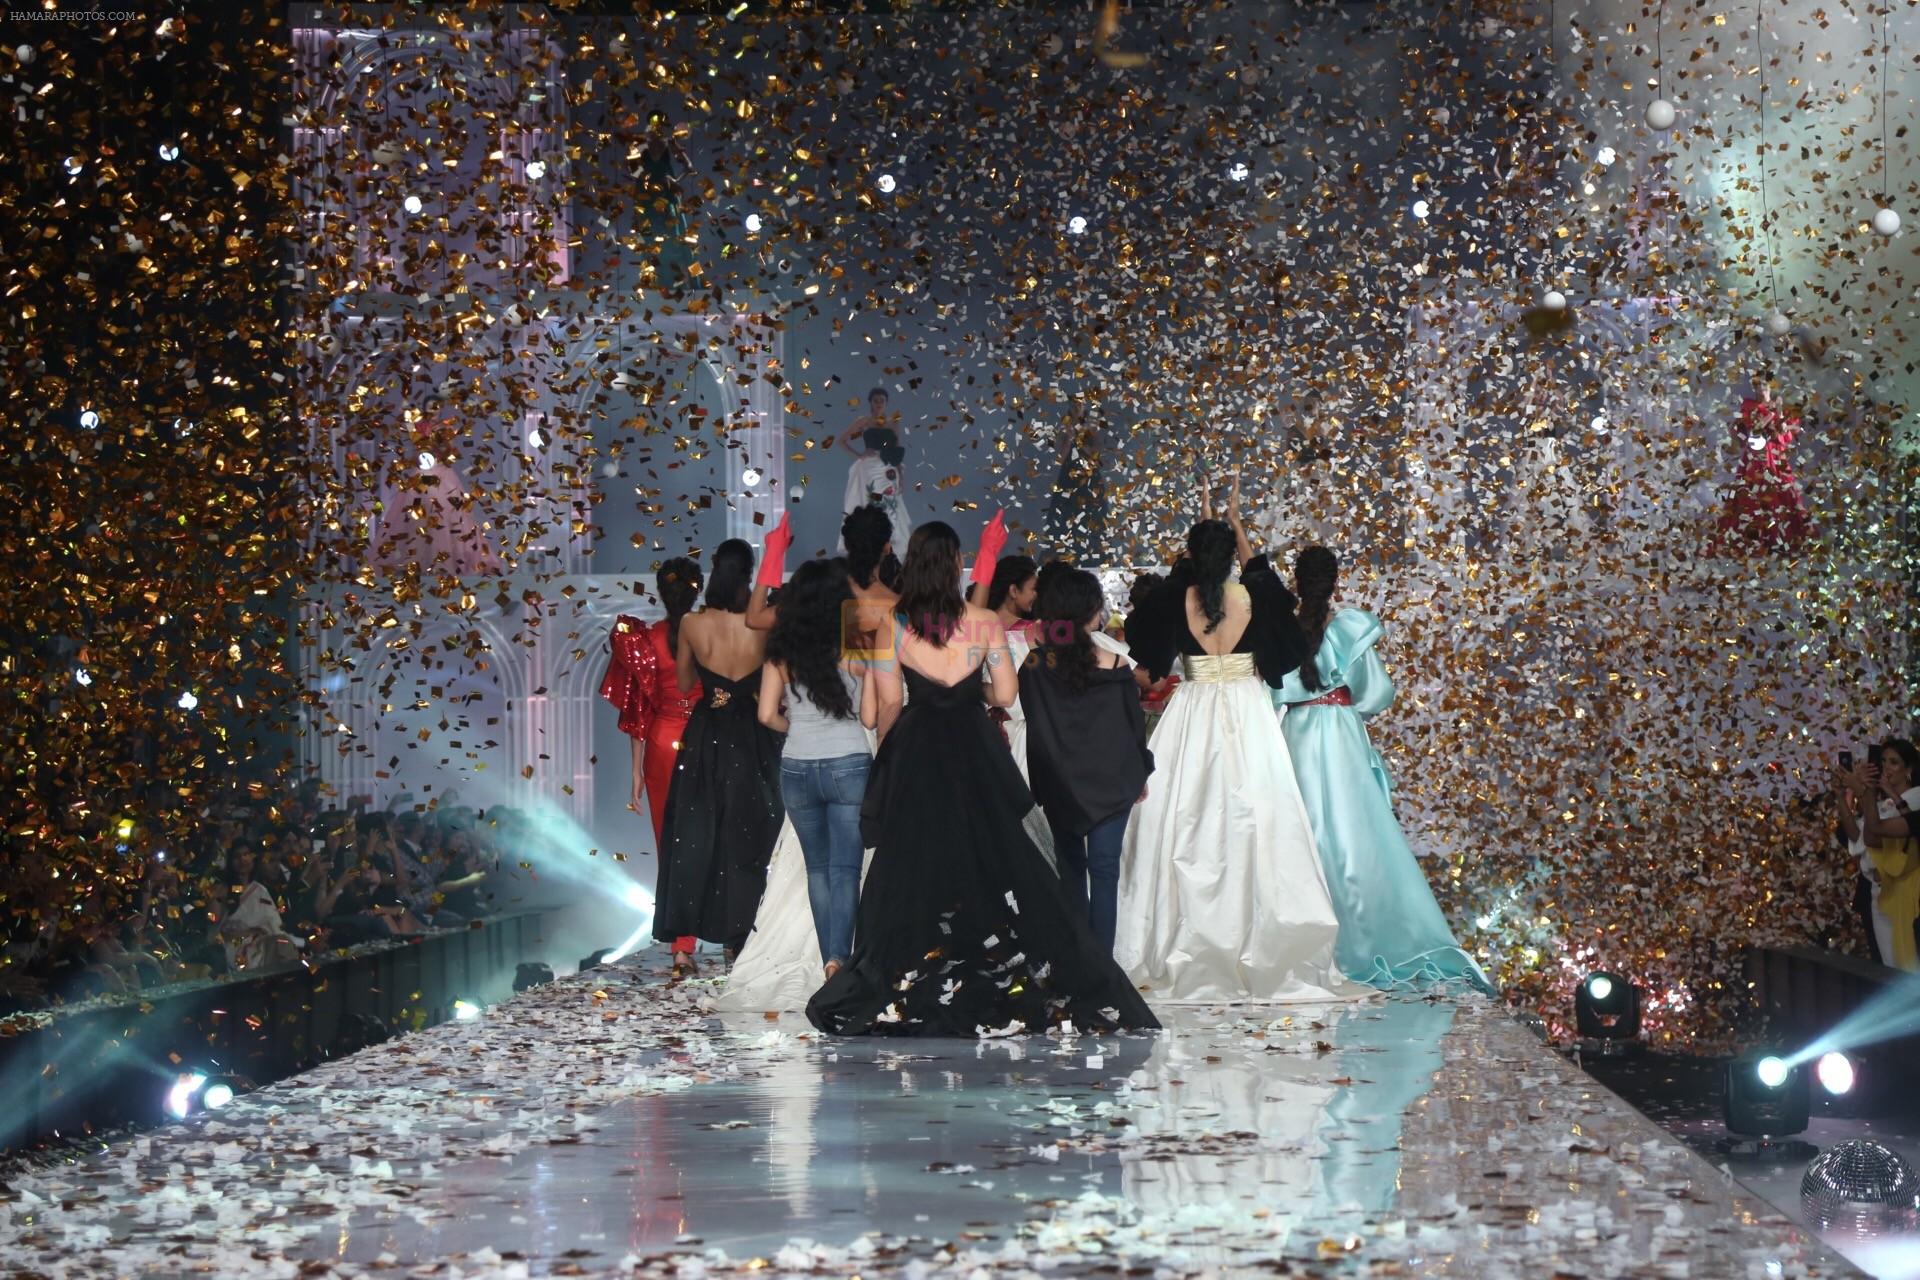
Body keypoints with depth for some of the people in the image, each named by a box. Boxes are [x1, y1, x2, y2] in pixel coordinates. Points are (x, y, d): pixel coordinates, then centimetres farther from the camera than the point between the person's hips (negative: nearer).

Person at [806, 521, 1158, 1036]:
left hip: (914, 756, 0)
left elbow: (889, 705, -5)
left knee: (912, 862, 5)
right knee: (993, 857, 8)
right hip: (975, 752, 0)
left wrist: (884, 757, 9)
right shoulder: (984, 623, -5)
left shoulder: (892, 627, -7)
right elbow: (1006, 693, -3)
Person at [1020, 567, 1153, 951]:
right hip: (1110, 781, -2)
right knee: (1104, 868, 2)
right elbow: (1135, 724, -2)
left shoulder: (1033, 666, -9)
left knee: (1070, 863, 17)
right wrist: (1141, 773, 14)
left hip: (1057, 785, 2)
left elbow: (1033, 724, 1)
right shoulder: (1114, 667, -12)